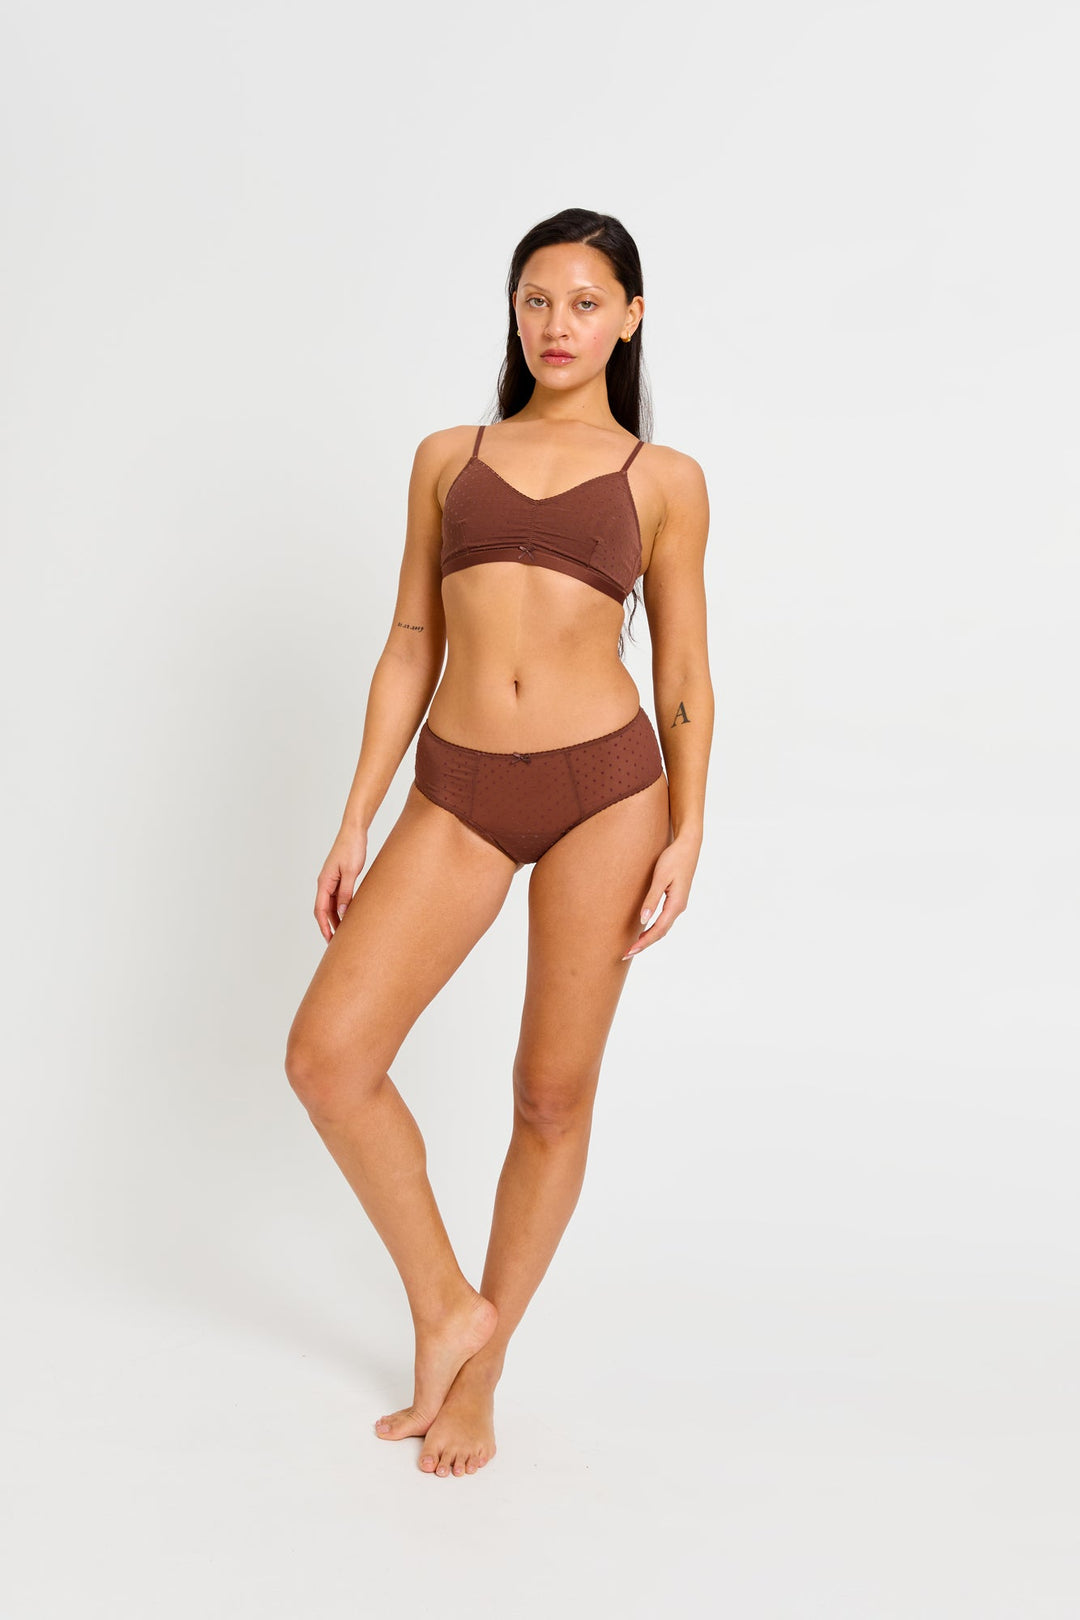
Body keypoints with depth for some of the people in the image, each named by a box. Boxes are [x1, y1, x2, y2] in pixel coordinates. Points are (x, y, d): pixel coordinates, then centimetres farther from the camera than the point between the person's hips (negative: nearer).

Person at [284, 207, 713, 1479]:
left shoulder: (664, 480, 8)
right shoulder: (447, 458, 13)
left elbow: (684, 674, 8)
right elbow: (409, 649, 11)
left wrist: (687, 831, -5)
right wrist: (355, 824, 6)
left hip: (604, 785, -2)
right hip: (458, 793, 2)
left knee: (554, 1092, 5)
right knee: (327, 1057, -10)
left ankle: (481, 1372, 24)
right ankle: (445, 1305, 12)